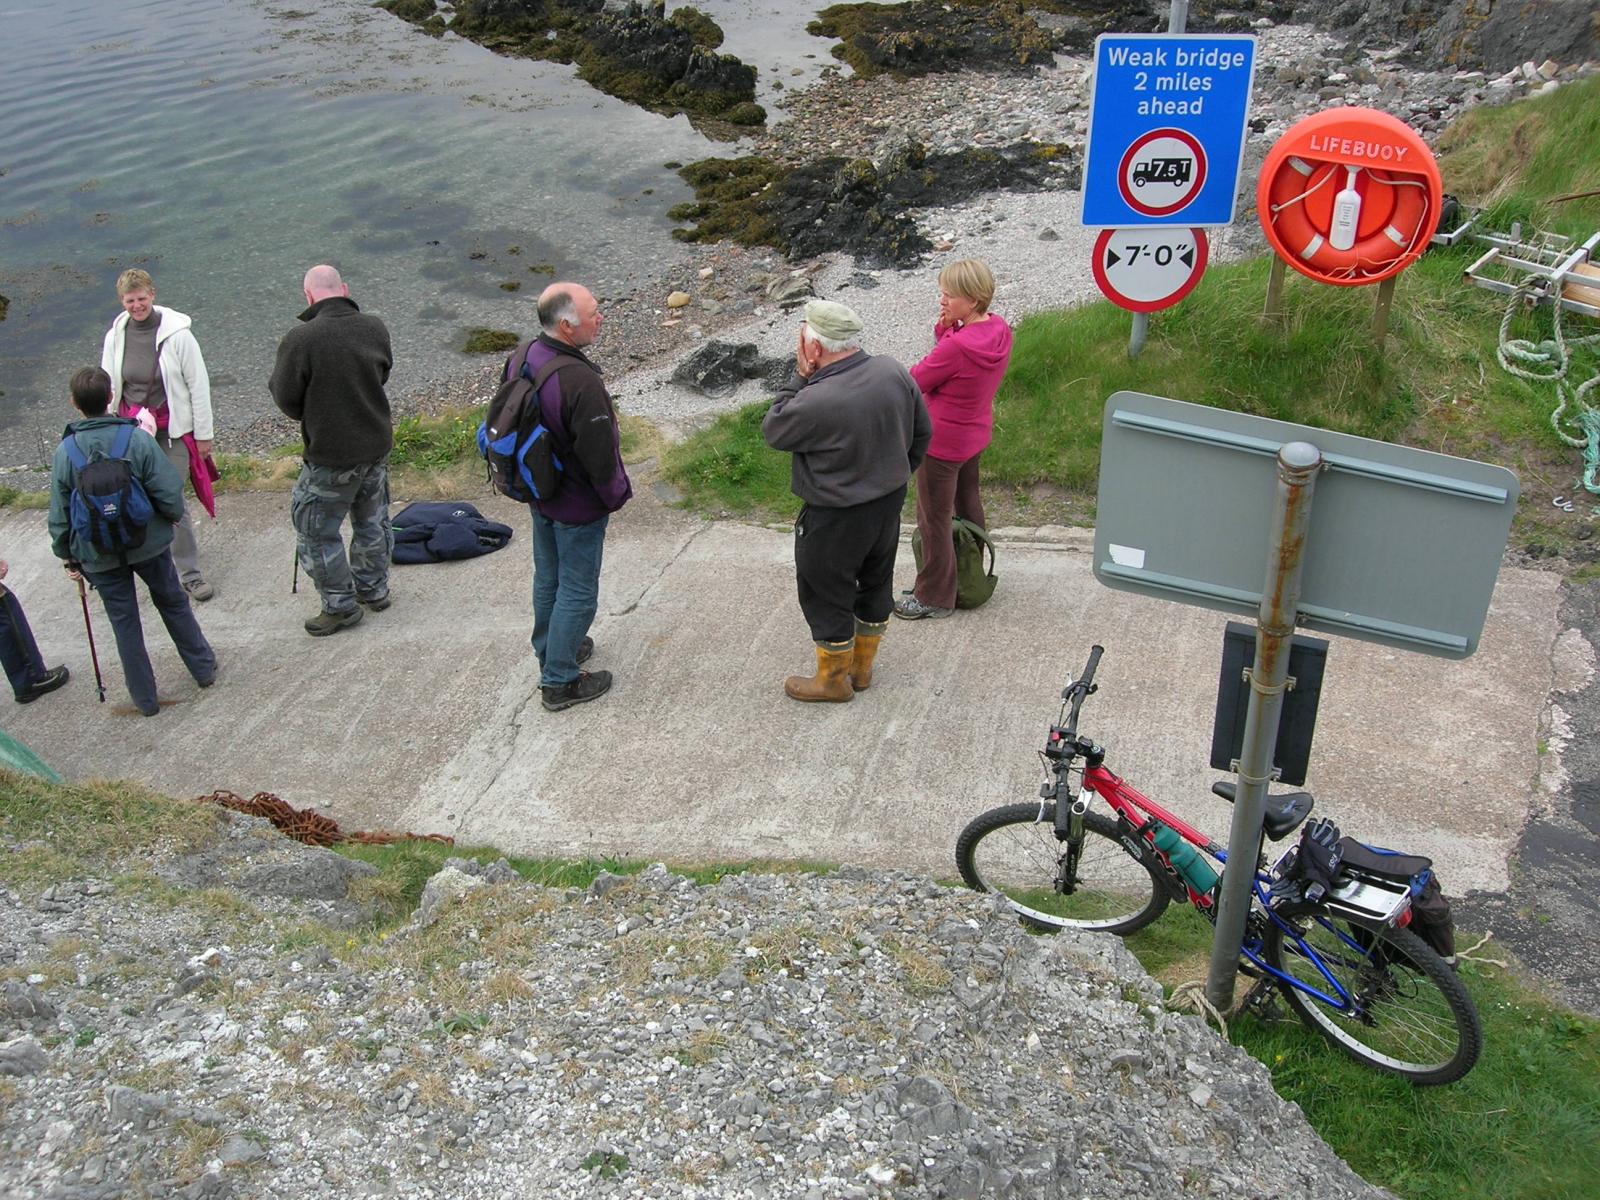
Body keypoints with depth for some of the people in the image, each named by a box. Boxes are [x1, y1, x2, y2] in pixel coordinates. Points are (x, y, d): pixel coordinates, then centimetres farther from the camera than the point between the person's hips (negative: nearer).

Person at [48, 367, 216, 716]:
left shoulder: (65, 451, -12)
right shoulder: (137, 439, -17)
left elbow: (59, 515, -5)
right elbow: (169, 492, -16)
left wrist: (68, 556, 9)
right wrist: (175, 516, 6)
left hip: (98, 554, 1)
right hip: (149, 543, 0)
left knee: (124, 623, 13)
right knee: (173, 603, 21)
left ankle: (144, 698, 22)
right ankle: (204, 669, 33)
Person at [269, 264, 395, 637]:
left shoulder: (300, 340, -22)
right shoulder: (374, 327, -5)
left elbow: (286, 398, -13)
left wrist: (309, 416, 7)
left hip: (331, 456, -6)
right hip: (377, 445, 6)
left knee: (316, 530, 11)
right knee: (372, 522, 21)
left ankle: (340, 605, 18)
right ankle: (374, 590, 36)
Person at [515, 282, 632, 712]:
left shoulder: (522, 359, -7)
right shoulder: (581, 382, -33)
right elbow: (600, 453, -26)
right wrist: (617, 495, -7)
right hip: (579, 507, -8)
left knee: (547, 579, 25)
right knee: (577, 592, 7)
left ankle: (551, 651, 44)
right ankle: (559, 682, 19)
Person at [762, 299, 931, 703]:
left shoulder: (816, 403, -32)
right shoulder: (893, 372, -9)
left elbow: (773, 431, -12)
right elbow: (922, 432, 4)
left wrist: (800, 377, -13)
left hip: (836, 518, -7)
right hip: (889, 503, 7)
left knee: (826, 596, 13)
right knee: (876, 583, 22)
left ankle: (833, 680, 30)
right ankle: (861, 668, 41)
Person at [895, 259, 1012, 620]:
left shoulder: (957, 346, -32)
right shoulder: (999, 328, -7)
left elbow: (915, 382, -20)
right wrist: (947, 329, -15)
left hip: (942, 443, -9)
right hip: (976, 433, 9)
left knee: (934, 520, 7)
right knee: (968, 504, 27)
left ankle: (934, 598, 21)